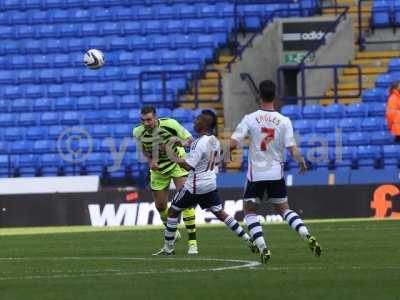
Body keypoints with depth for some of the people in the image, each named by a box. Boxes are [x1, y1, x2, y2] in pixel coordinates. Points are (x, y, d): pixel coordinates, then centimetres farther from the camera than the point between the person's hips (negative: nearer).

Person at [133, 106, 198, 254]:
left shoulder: (170, 124, -25)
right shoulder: (139, 132, -14)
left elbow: (189, 140, -17)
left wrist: (176, 143, -36)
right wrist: (151, 161, -13)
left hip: (177, 163, -4)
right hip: (158, 169, 4)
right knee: (160, 205, 8)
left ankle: (192, 242, -16)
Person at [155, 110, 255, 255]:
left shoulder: (199, 143, -23)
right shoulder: (215, 141, 3)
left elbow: (189, 166, -25)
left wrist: (176, 159, -11)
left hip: (195, 186, -8)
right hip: (211, 183, 8)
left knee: (173, 211, 7)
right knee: (220, 213, 13)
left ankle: (168, 247, 11)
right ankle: (248, 239, 7)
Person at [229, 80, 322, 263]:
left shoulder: (250, 119, -9)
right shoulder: (284, 121, -5)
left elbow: (233, 144, -12)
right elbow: (292, 149, -8)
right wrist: (302, 163, 12)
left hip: (256, 174, -3)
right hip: (276, 173, 3)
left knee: (249, 210, 11)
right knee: (283, 209, 17)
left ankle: (262, 248, -5)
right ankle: (307, 236, -2)